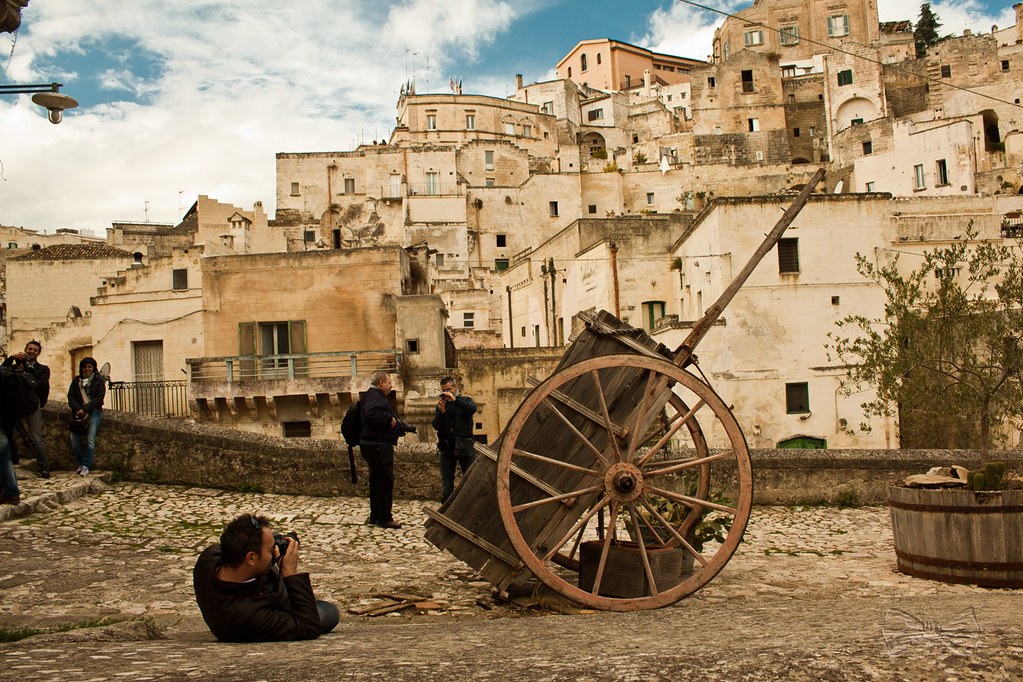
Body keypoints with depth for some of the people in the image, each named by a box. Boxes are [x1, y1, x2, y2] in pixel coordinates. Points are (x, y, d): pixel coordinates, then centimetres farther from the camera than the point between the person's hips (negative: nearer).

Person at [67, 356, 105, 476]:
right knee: (74, 439, -10)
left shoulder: (98, 380, 5)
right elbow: (71, 397, 6)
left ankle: (86, 465, -11)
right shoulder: (76, 380, 15)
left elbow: (99, 398, -4)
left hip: (94, 412, -3)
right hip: (79, 412, 3)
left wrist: (85, 409, -13)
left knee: (90, 439, -16)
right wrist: (78, 409, -11)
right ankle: (81, 463, 6)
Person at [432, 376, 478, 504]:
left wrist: (455, 399, -20)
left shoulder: (465, 400, 9)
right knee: (446, 482, 2)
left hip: (465, 445, -2)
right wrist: (441, 411, -14)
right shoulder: (440, 405, 13)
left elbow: (472, 409, -15)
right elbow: (436, 426, 2)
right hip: (447, 446, 2)